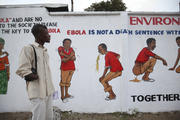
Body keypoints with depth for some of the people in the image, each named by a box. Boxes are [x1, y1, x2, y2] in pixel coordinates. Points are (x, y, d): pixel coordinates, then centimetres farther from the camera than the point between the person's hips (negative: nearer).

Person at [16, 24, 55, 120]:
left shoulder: (44, 50, 14)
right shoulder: (28, 49, -10)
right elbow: (22, 71, -16)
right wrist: (38, 77, -14)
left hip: (48, 90, 8)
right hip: (38, 91, -8)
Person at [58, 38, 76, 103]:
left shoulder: (71, 49, 2)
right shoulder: (61, 49, -10)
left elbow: (74, 58, -12)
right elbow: (64, 60, -19)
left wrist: (65, 55, -19)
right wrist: (70, 56, -26)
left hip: (72, 68, 5)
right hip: (64, 68, -5)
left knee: (68, 81, 12)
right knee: (63, 81, -1)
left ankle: (66, 94, 21)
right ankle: (62, 96, 4)